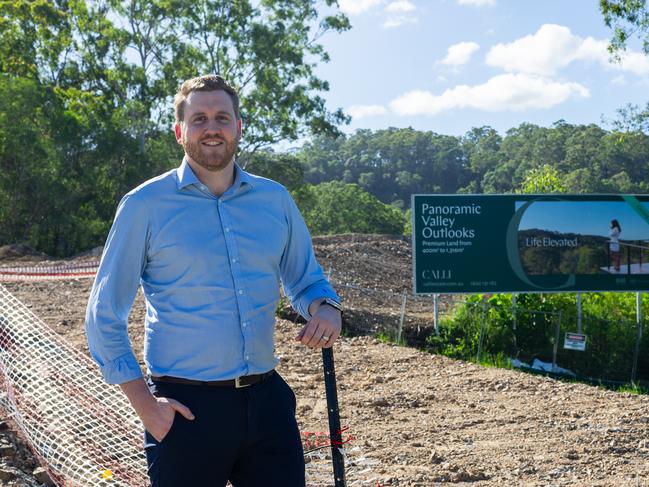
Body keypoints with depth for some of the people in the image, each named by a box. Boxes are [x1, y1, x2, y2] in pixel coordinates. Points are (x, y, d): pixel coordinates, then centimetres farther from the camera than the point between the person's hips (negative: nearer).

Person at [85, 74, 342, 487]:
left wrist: (326, 308, -5)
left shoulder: (276, 199, 8)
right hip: (186, 409, -3)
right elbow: (104, 317, 0)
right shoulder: (145, 205, -3)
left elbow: (305, 279, 19)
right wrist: (145, 404, -8)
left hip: (268, 401, 4)